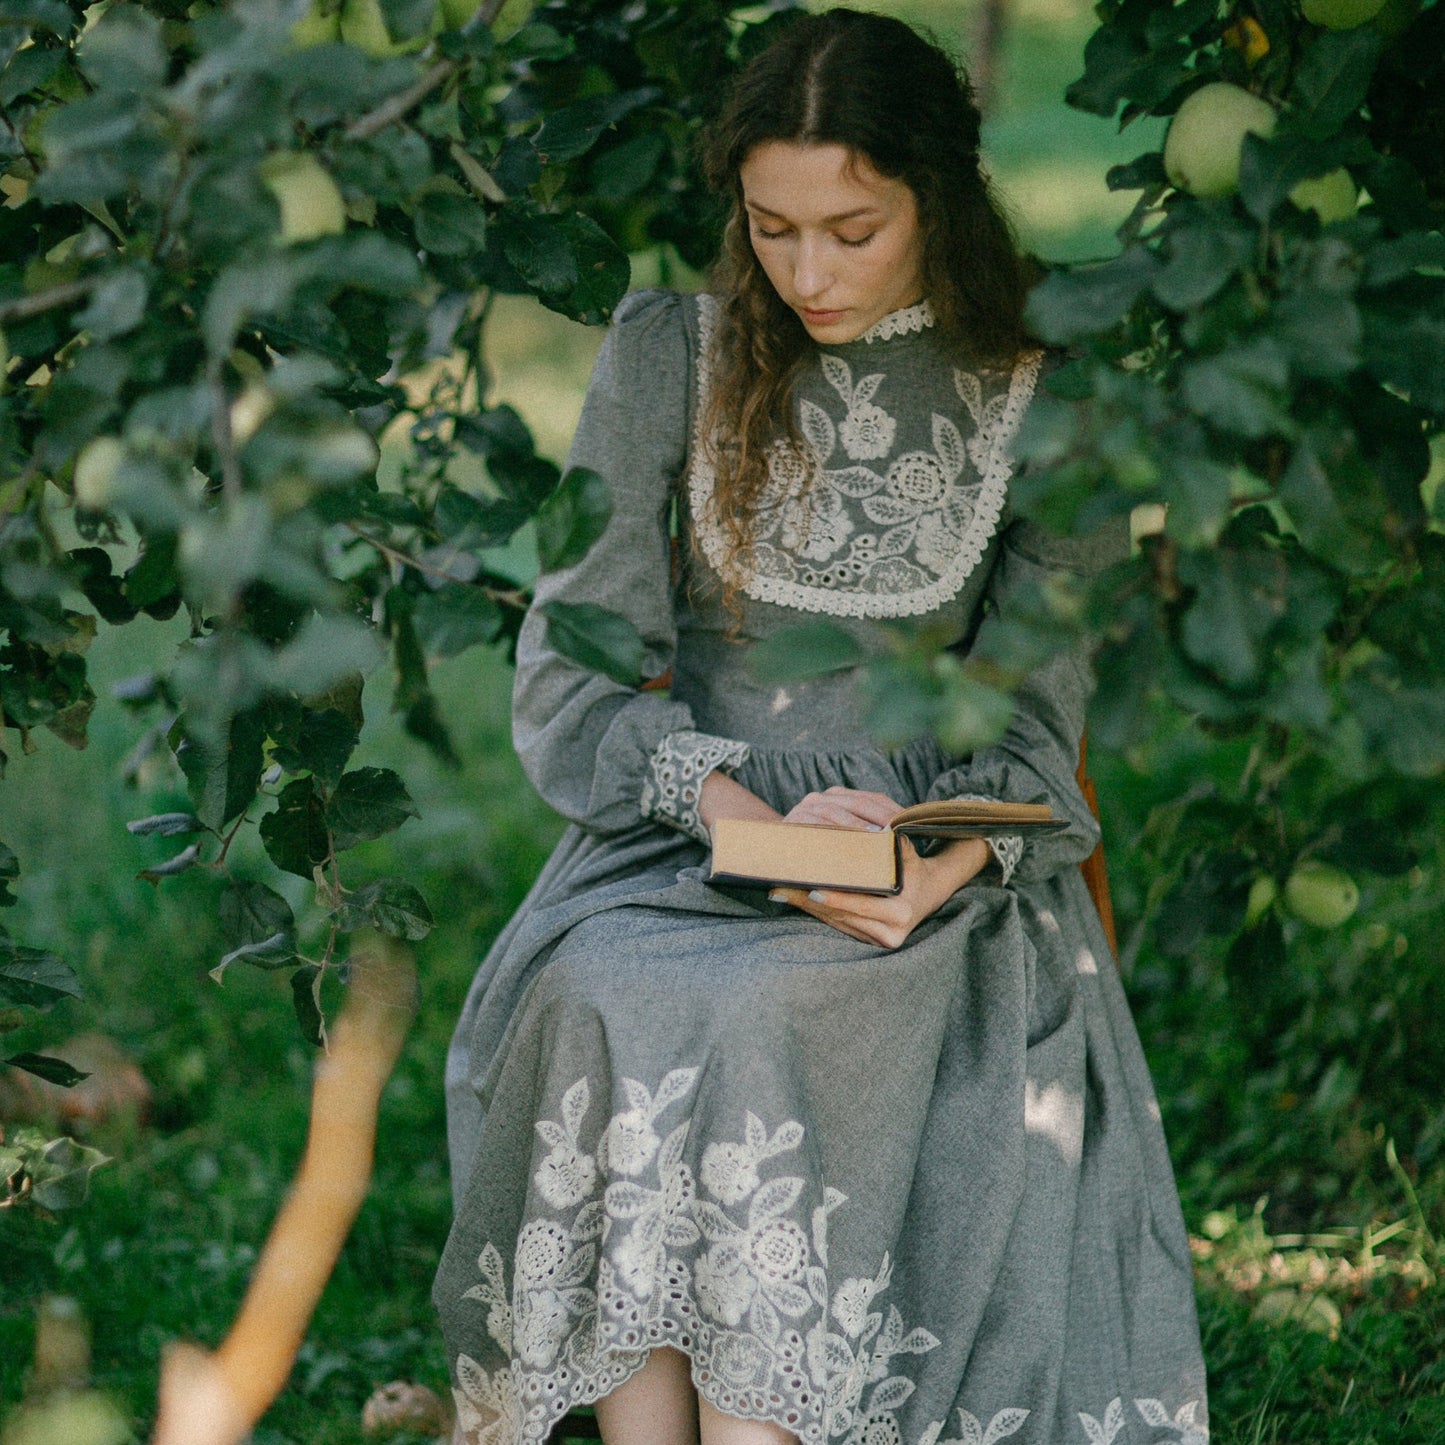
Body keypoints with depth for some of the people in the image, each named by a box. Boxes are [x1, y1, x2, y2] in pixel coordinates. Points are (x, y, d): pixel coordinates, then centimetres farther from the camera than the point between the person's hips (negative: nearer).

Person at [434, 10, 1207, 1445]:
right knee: (608, 1013, -33)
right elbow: (574, 669, 2)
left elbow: (1032, 726, 3)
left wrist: (946, 869, -19)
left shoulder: (1037, 408, 5)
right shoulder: (667, 356, 6)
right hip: (676, 830, 1)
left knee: (753, 1028, -34)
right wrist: (741, 807, -17)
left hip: (933, 859, -1)